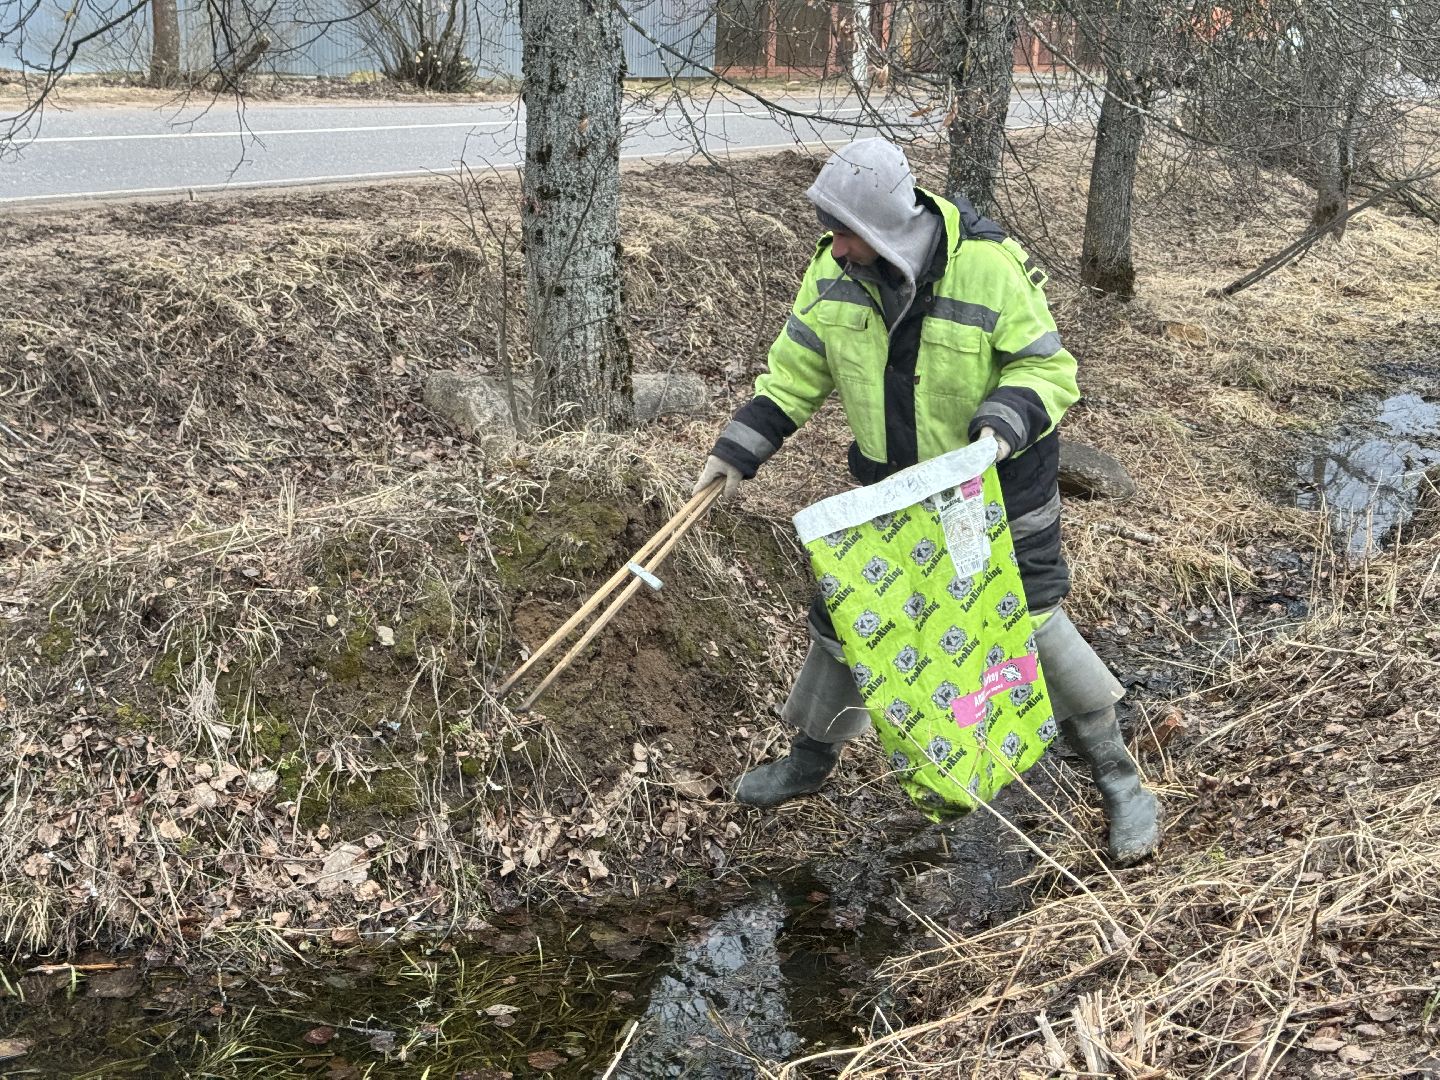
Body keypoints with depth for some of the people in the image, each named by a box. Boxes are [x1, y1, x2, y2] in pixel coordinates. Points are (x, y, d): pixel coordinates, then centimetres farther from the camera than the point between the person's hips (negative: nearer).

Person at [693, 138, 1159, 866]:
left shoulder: (989, 266, -26)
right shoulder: (835, 269, -11)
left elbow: (1048, 368, -17)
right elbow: (797, 369, 0)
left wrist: (1004, 422, -36)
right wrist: (739, 450, -5)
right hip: (892, 479, 5)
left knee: (1031, 619, -3)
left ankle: (1118, 779, 16)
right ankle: (811, 757, 36)